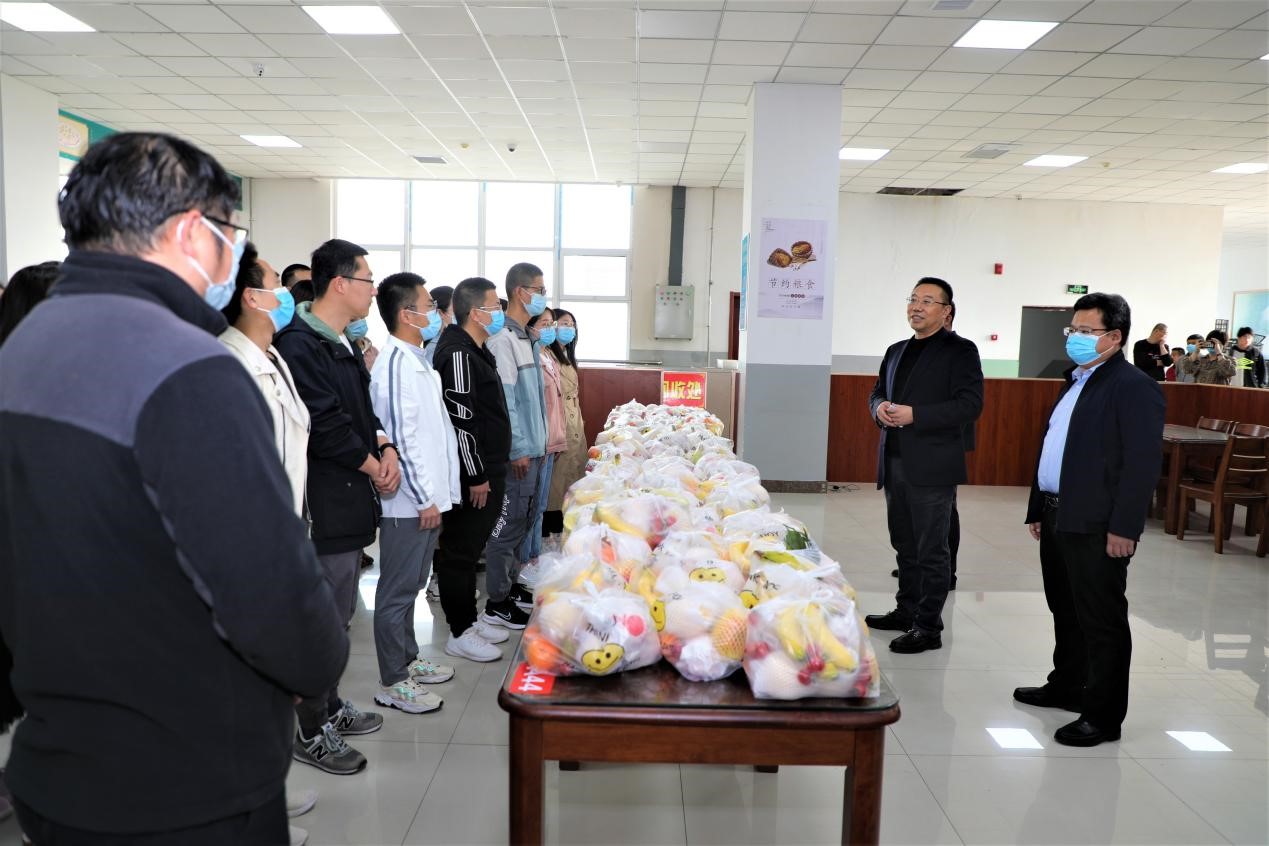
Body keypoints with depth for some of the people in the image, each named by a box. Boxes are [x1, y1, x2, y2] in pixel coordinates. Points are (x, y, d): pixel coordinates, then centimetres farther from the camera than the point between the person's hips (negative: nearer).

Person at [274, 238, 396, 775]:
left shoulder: (343, 343, 14)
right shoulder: (300, 345, -17)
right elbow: (324, 426, -21)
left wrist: (387, 449, 2)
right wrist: (372, 467, -9)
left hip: (350, 497, 10)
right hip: (326, 504, -10)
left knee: (338, 612, 19)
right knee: (325, 618, 0)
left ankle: (329, 706, 34)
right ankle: (312, 733, 14)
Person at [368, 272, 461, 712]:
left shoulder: (417, 360, 12)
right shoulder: (395, 363, -18)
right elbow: (400, 438, -21)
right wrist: (425, 500, -18)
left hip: (427, 495, 10)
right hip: (409, 501, -10)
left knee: (410, 585, 20)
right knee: (397, 592, 2)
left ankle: (408, 660, 34)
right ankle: (392, 683, 13)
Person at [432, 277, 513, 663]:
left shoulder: (476, 350, 15)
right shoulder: (458, 354, -18)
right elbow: (460, 420, -22)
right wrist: (476, 476, -19)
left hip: (486, 470, 10)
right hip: (471, 475, -10)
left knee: (470, 548, 18)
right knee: (459, 551, 1)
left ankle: (469, 619, 29)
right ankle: (459, 634, 11)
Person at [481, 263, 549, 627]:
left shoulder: (526, 337, 14)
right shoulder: (503, 339, -15)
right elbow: (503, 399, -19)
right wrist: (519, 449, -19)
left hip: (532, 448, 10)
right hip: (517, 452, -10)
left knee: (524, 520, 17)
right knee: (508, 523, -3)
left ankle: (511, 584, 30)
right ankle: (496, 603, 7)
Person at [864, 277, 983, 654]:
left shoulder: (960, 351, -5)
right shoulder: (896, 351, 16)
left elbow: (970, 405, -14)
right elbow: (877, 392, 24)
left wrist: (914, 414, -20)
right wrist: (880, 407, 0)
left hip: (932, 467, -7)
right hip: (895, 464, 7)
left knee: (931, 550, 1)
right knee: (905, 545, 17)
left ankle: (929, 627, 10)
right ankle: (906, 611, 30)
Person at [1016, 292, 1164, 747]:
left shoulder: (1134, 387, -11)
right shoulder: (1075, 382, 17)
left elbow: (1144, 463, -18)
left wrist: (1124, 528, -20)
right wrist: (1038, 509, 19)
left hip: (1097, 526, -9)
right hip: (1058, 519, 9)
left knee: (1101, 620, 1)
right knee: (1066, 612, 20)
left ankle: (1103, 716, 12)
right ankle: (1067, 687, 36)